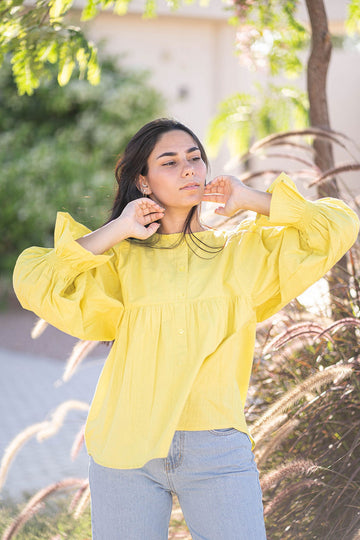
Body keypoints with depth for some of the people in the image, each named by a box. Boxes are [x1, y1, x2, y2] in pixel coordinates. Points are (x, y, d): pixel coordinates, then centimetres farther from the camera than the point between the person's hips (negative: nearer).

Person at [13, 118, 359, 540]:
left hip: (216, 453, 0)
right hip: (125, 454, 0)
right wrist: (115, 231, -3)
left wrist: (251, 200, 6)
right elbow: (34, 283, -3)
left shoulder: (243, 250, 12)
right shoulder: (121, 257, 9)